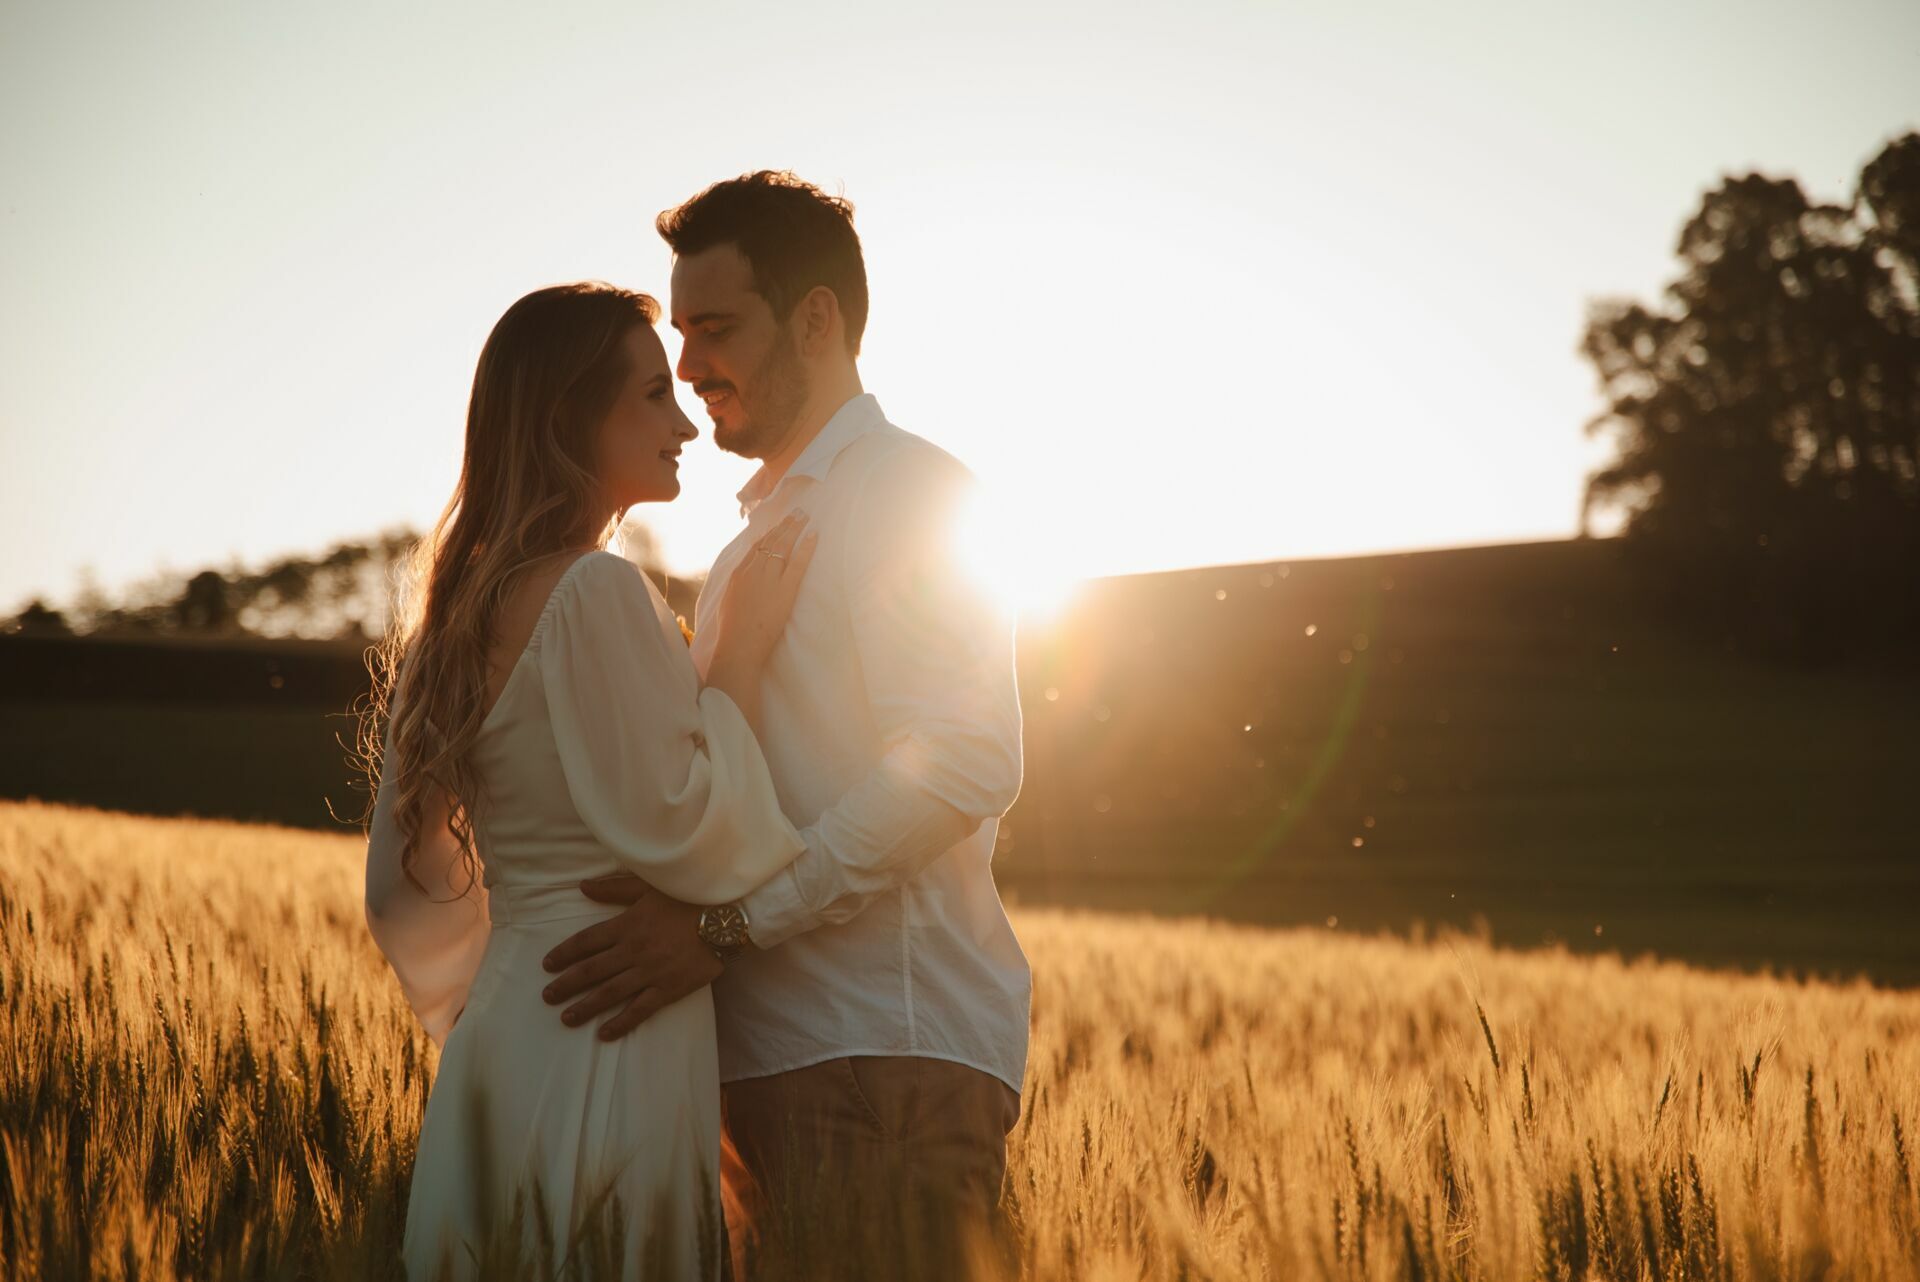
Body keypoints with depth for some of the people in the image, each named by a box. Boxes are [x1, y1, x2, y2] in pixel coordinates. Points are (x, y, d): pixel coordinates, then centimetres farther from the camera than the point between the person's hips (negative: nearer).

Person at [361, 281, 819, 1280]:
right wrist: (742, 648, -9)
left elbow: (402, 892, 18)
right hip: (607, 1054, -9)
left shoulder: (463, 606, 13)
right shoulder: (596, 592, -15)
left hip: (503, 1037, 9)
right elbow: (682, 830, -16)